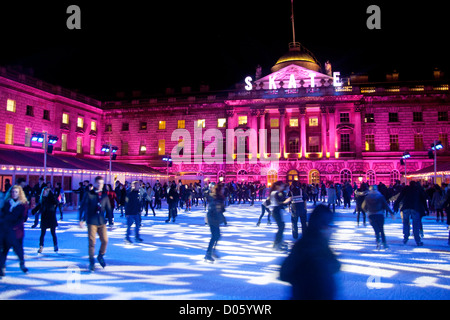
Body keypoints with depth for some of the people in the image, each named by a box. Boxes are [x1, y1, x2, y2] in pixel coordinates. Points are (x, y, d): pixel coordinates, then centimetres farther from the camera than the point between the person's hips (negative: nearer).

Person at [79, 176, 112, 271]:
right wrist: (81, 219, -7)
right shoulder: (89, 194, -1)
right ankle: (91, 262, 15)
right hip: (91, 222, -3)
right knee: (92, 242, -1)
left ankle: (100, 256, 25)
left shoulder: (105, 195, 8)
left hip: (102, 222, 3)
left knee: (105, 240, -1)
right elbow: (82, 207, -1)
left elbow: (108, 209, 12)